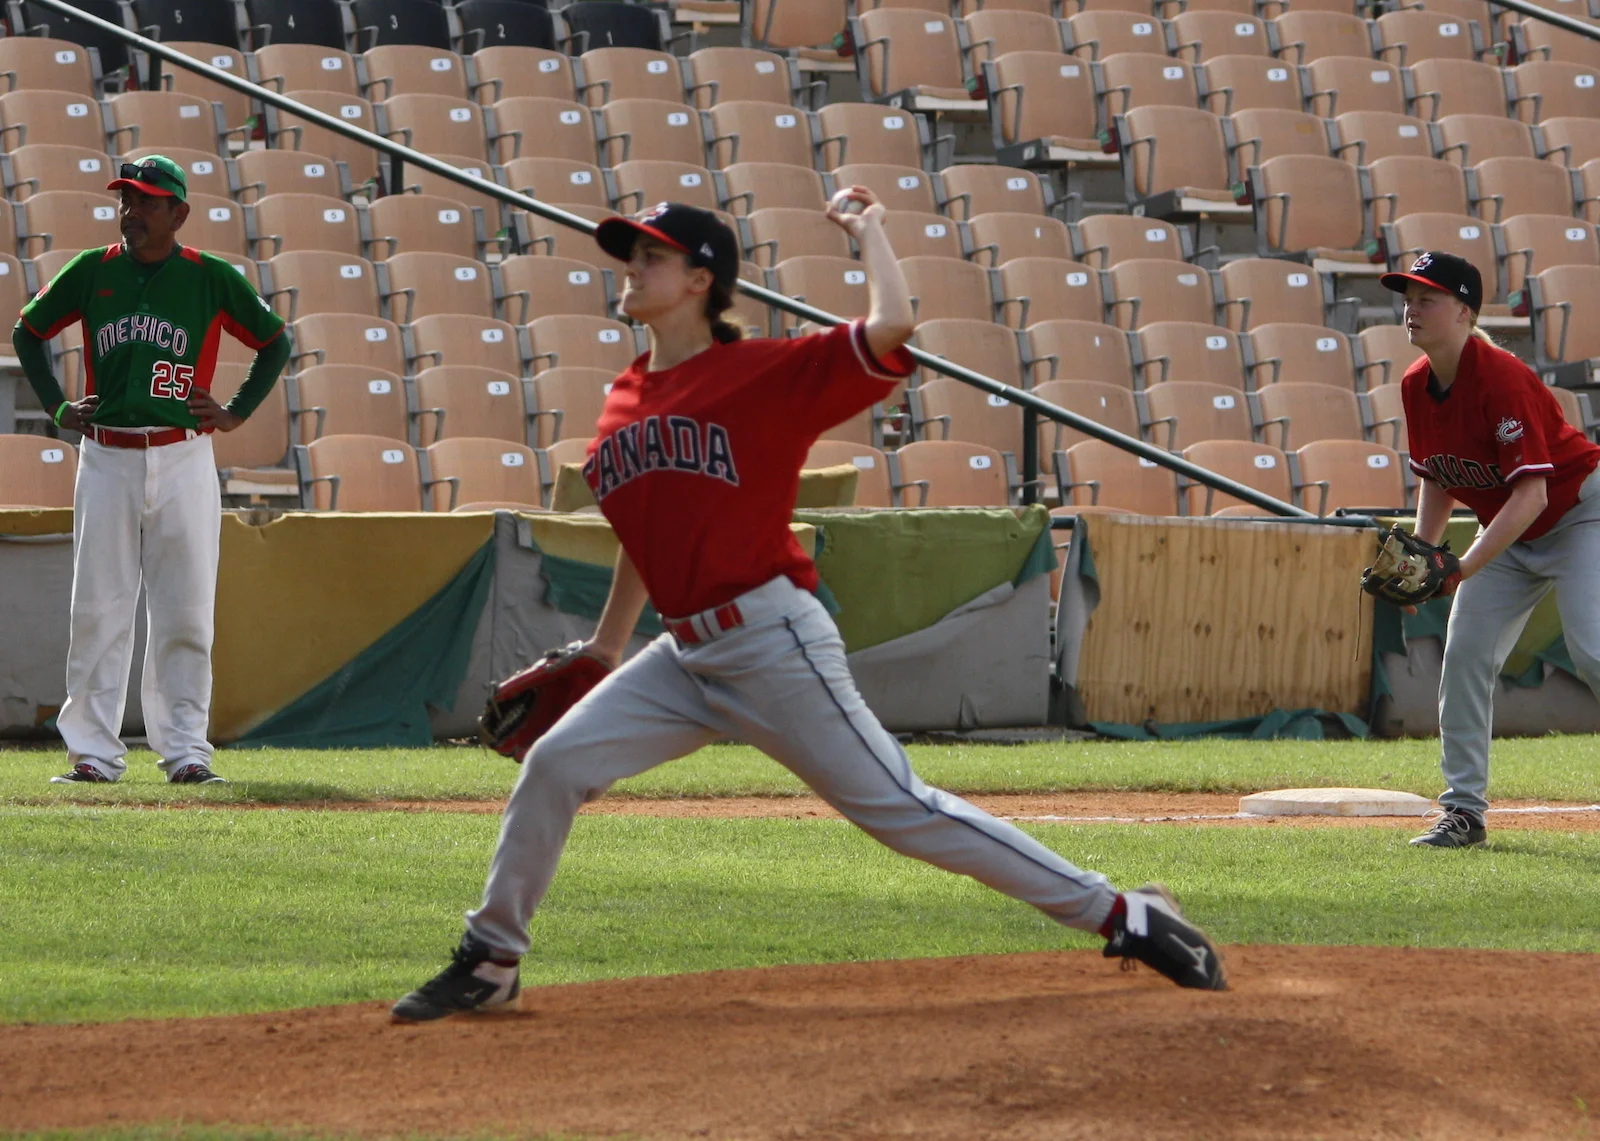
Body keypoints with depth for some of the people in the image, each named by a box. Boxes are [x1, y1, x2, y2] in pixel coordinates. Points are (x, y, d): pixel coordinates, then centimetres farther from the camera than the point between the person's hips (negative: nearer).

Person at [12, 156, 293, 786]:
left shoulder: (212, 278, 1)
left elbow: (275, 340, 13)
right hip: (106, 458, 1)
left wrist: (237, 414, 5)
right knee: (98, 610, 0)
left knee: (185, 613, 0)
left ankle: (186, 751, 6)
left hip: (183, 460, -1)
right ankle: (91, 752, 4)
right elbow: (27, 332, 18)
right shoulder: (91, 271, 5)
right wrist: (56, 407, 9)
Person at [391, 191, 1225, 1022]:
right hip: (687, 655, 7)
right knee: (554, 762, -2)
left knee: (901, 811, -7)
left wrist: (868, 229, -6)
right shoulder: (624, 404, 13)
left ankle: (1126, 918, 0)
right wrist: (606, 646, 27)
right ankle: (490, 962, 12)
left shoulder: (766, 374, -8)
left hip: (775, 644, -7)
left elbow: (890, 327, -21)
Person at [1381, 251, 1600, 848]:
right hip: (1509, 531, 8)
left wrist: (1462, 569, -36)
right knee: (1465, 656, 1)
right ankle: (1464, 811, 5)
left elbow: (1532, 494, -31)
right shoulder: (1417, 386, -4)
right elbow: (1438, 482, 11)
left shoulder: (1500, 378, -28)